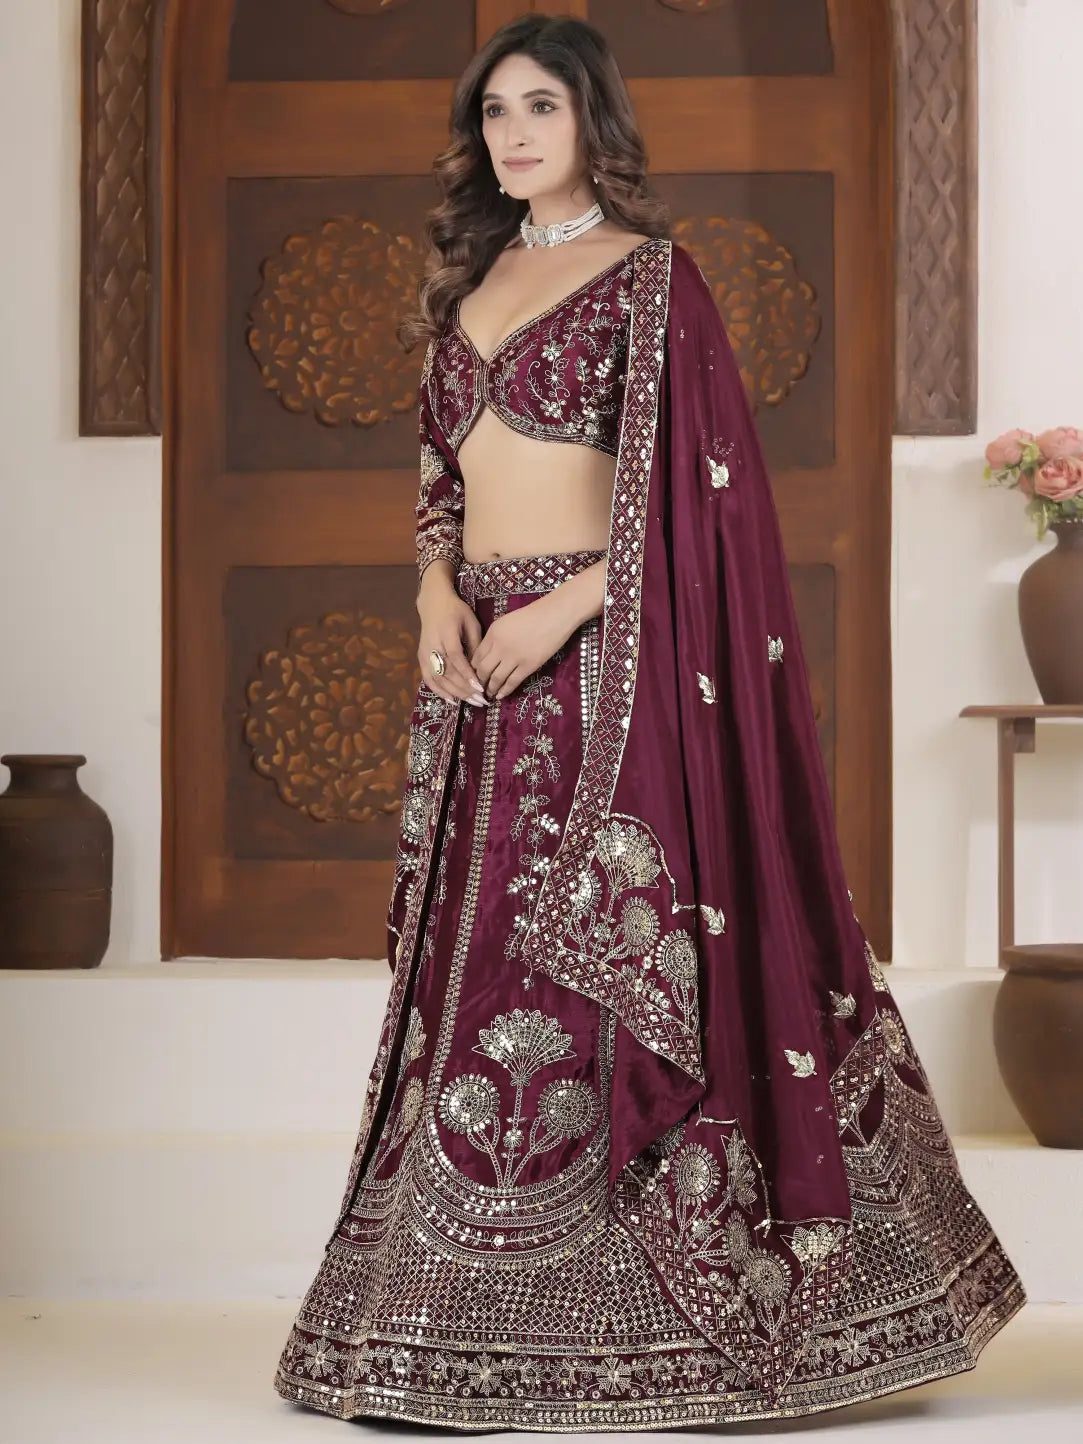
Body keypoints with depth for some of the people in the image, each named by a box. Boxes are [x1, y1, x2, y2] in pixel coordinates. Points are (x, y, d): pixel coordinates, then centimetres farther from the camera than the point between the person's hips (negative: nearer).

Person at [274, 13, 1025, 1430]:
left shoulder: (649, 276, -5)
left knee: (586, 958, -6)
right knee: (478, 953, 7)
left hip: (600, 650, -7)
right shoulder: (474, 273, 16)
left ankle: (599, 1308, 3)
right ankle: (479, 1303, 14)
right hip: (481, 652, 7)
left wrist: (560, 609, -17)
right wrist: (439, 586, -1)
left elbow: (688, 484, -11)